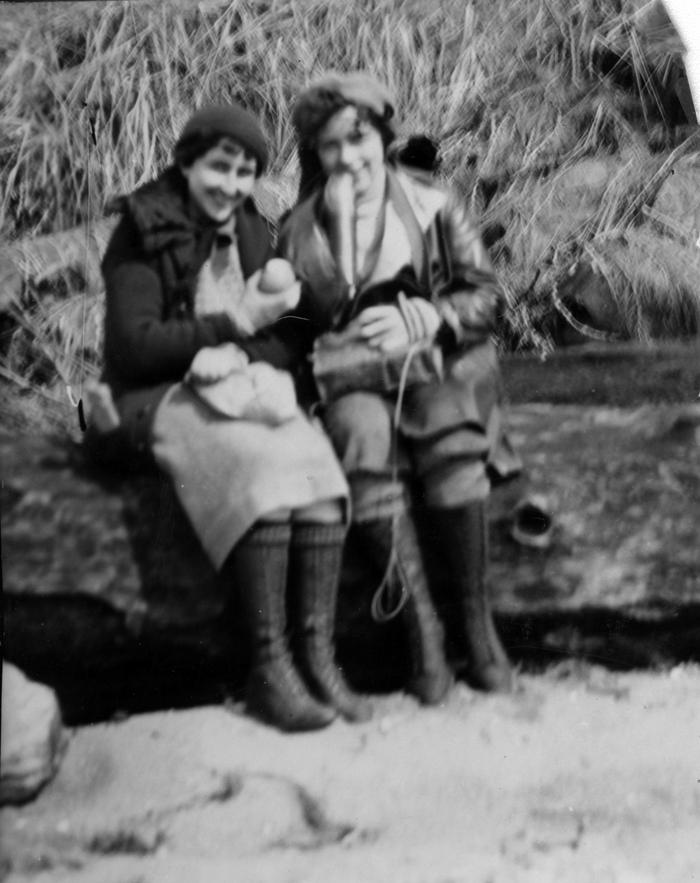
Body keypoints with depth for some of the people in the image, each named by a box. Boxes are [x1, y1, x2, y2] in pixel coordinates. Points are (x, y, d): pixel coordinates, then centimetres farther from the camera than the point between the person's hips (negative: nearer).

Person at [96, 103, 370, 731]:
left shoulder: (255, 235, 12)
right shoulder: (144, 232, -3)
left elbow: (285, 346, 5)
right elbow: (134, 346, -12)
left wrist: (239, 354, -18)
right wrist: (235, 325, -18)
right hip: (165, 398, -4)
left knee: (317, 465, -27)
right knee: (263, 467, -33)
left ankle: (317, 654, -26)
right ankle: (269, 666, -29)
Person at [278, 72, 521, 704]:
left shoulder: (432, 201, 7)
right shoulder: (303, 226, 9)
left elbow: (485, 295, 2)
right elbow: (325, 316, -4)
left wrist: (422, 321, -15)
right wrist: (341, 222, -11)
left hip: (440, 361, 0)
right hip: (352, 375, 0)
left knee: (450, 430, -34)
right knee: (365, 438, -35)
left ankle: (474, 615, -22)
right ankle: (421, 624, -29)